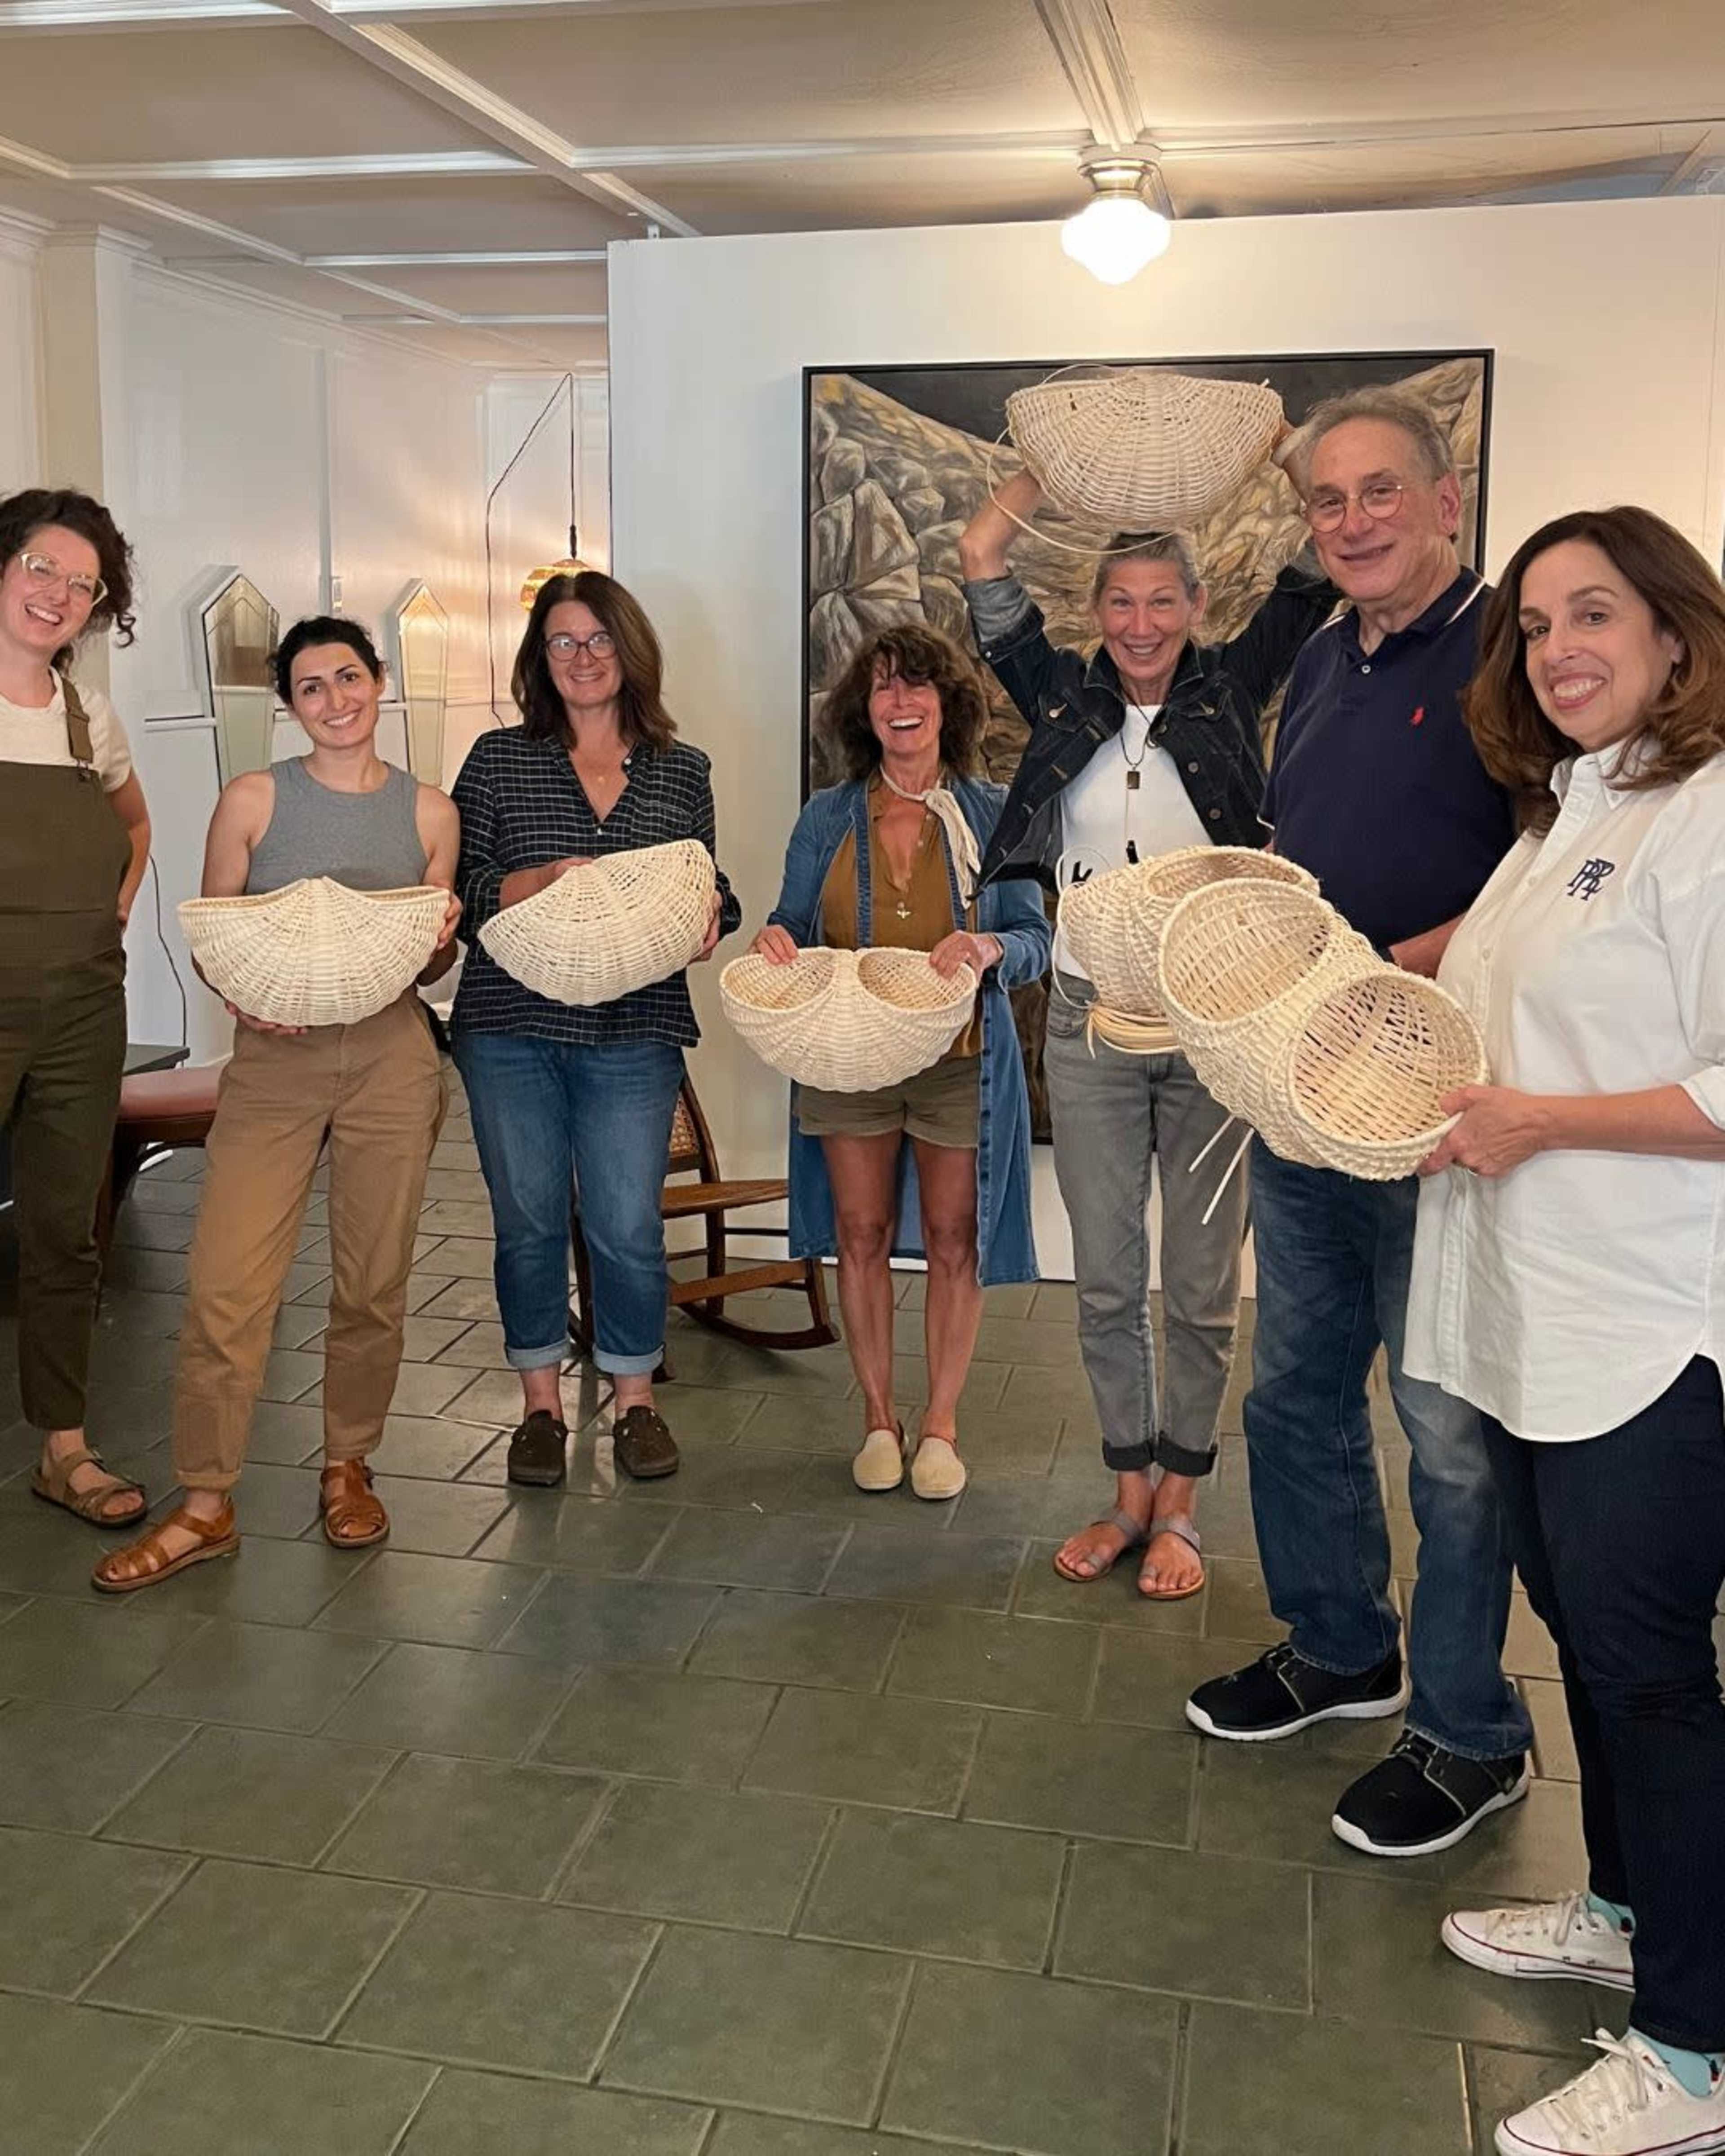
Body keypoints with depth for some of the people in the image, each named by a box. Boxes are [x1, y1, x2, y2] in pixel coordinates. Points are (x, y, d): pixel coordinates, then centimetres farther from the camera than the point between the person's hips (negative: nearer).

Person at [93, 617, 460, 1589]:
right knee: (226, 1285, -6)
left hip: (392, 1060, 1)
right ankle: (207, 1507, 8)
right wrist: (244, 996, -15)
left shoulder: (430, 811, 7)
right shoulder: (254, 800, 2)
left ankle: (349, 1465, 27)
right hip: (273, 1061, -1)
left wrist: (439, 941, -8)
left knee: (373, 1283, 7)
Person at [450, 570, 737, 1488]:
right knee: (528, 1220, 8)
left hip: (633, 1032, 0)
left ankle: (635, 1399, 21)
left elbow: (706, 891, 15)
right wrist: (539, 882, -18)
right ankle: (540, 1403, 24)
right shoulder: (498, 759, 5)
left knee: (628, 1225, 1)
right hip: (510, 1026, 0)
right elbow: (458, 889, -1)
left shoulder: (681, 771, 9)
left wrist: (707, 917, -8)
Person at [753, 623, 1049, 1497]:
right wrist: (774, 939, -15)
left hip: (960, 1059, -1)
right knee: (861, 1237, 8)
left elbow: (1034, 939, -2)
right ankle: (878, 1416, 24)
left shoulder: (992, 813, 0)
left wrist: (988, 948, -24)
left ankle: (940, 1422, 22)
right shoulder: (828, 818, 4)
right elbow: (793, 922, 9)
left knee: (953, 1242, 6)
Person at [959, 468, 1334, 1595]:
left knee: (1203, 1285, 7)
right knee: (1106, 1281, 9)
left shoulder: (1231, 692, 4)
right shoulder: (1066, 696, 7)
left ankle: (1181, 1507, 21)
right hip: (1091, 1023, 2)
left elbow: (1317, 572, -2)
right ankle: (1131, 1493, 24)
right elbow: (982, 560, 4)